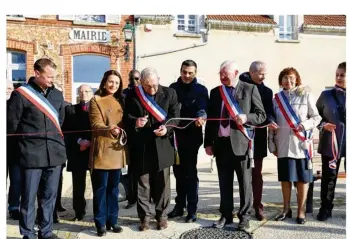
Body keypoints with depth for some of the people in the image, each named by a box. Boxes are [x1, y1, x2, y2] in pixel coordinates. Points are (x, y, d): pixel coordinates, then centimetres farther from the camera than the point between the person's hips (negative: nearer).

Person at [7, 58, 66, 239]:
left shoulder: (57, 94, 11)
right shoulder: (21, 94, -5)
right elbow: (12, 124, -2)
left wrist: (57, 140, 12)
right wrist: (26, 140, 5)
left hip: (54, 153, 5)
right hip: (31, 154, -4)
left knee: (49, 196, 13)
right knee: (29, 197, 5)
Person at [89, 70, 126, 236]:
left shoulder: (120, 101, 15)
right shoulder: (96, 100, -3)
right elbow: (96, 125, -14)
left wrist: (122, 136, 3)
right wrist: (109, 129, -33)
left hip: (117, 150, 6)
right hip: (102, 150, -5)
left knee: (113, 187, 11)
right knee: (100, 187, 0)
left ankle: (112, 220, 20)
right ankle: (100, 223, 10)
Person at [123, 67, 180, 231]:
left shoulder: (169, 93, 1)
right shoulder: (132, 96, 1)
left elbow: (175, 115, -2)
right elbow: (126, 118, 2)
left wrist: (167, 128, -22)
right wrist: (135, 122, -20)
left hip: (162, 145, 0)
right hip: (141, 146, 0)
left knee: (162, 182, 8)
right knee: (143, 183, 7)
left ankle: (162, 216, 23)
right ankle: (145, 217, 20)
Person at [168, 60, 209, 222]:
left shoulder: (201, 90, -1)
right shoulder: (173, 88, 9)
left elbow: (203, 108, -17)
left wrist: (201, 117, -39)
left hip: (191, 137, -4)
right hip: (175, 135, 4)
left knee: (190, 173, -1)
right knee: (178, 172, 13)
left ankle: (192, 210, 9)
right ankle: (180, 205, 27)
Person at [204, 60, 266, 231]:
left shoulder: (250, 89, 0)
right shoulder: (215, 92, 11)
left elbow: (261, 115, -1)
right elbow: (210, 119, 11)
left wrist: (246, 117, -21)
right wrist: (208, 143, 5)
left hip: (241, 142, -3)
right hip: (221, 143, 4)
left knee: (245, 182, 5)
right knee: (224, 183, 12)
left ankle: (244, 217, 19)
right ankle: (226, 215, 24)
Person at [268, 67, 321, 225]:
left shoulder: (306, 95, 2)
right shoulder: (276, 99, 9)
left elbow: (316, 117, 1)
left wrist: (304, 125, -17)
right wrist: (272, 144, 6)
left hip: (301, 143, -2)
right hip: (283, 145, 2)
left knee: (302, 178, 3)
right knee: (285, 177, 9)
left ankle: (301, 211, 15)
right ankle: (286, 209, 21)